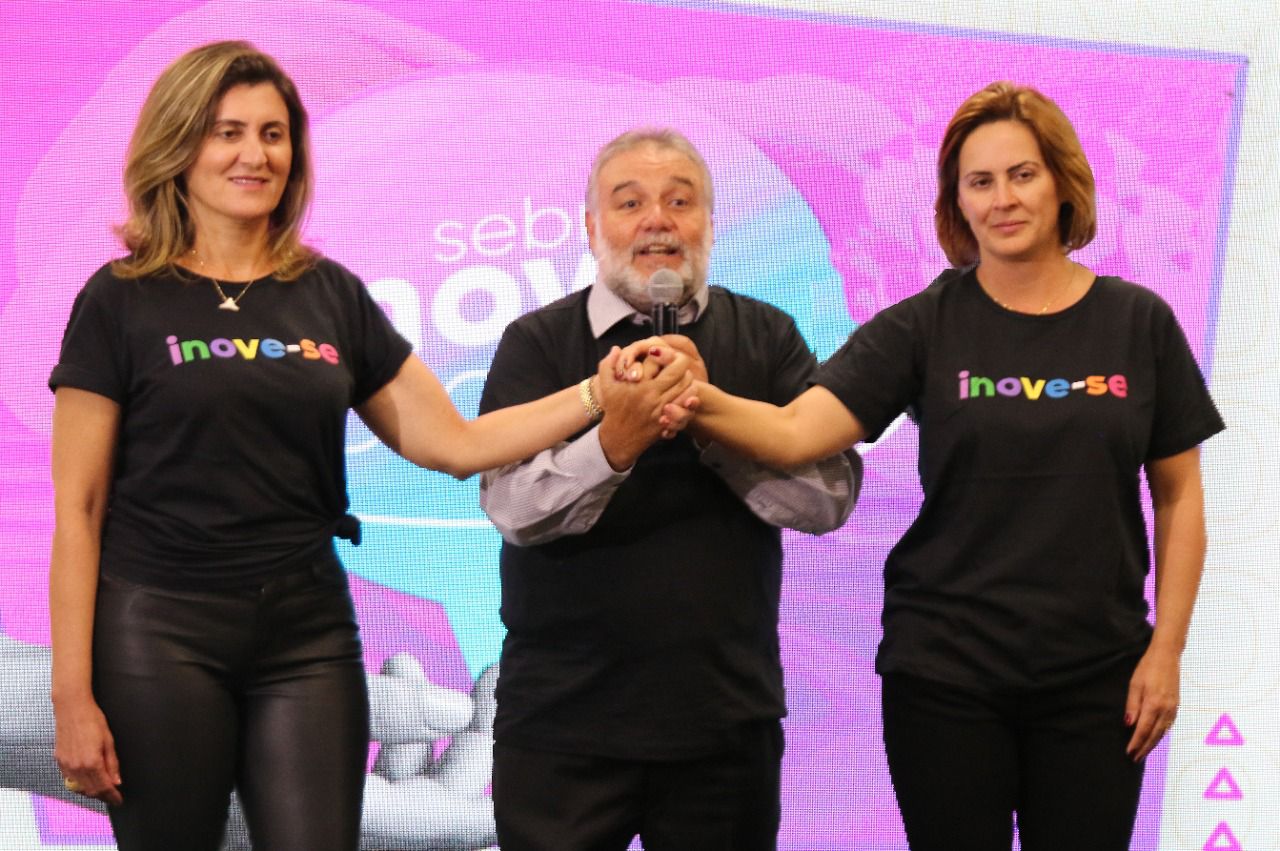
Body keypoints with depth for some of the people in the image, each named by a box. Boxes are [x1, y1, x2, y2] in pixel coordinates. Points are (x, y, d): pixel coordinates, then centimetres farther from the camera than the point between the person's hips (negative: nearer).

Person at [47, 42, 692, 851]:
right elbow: (78, 509, -3)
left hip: (308, 632, 3)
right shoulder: (123, 300, 0)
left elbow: (455, 442, 10)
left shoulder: (331, 295, 10)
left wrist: (599, 390, -4)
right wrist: (72, 694, -9)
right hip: (160, 631, -3)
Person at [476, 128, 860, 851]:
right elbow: (512, 508, -10)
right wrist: (611, 444, -28)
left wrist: (709, 415, -18)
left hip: (727, 715, 1)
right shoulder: (537, 343, 2)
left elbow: (831, 499, -5)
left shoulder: (768, 338, 5)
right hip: (562, 719, -1)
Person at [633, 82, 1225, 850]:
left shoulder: (1139, 322, 0)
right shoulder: (923, 326, -4)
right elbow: (794, 432, -15)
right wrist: (698, 398, -34)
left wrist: (1167, 648, -1)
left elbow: (1179, 496, 5)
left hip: (1096, 673, 1)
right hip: (943, 671, -1)